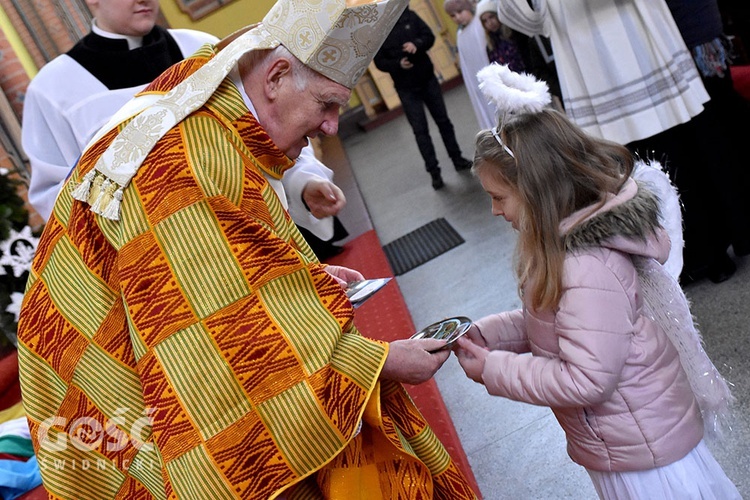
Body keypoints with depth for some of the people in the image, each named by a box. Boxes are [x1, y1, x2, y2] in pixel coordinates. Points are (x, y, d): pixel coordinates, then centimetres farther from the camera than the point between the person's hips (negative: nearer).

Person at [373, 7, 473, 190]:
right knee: (420, 130, 0)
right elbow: (379, 62, -7)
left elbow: (429, 36, -3)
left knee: (443, 121, 12)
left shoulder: (409, 16, 0)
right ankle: (434, 172, 7)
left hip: (428, 78, 3)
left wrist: (417, 44, -24)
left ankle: (458, 159, 26)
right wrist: (398, 64, -25)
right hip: (406, 88, -2)